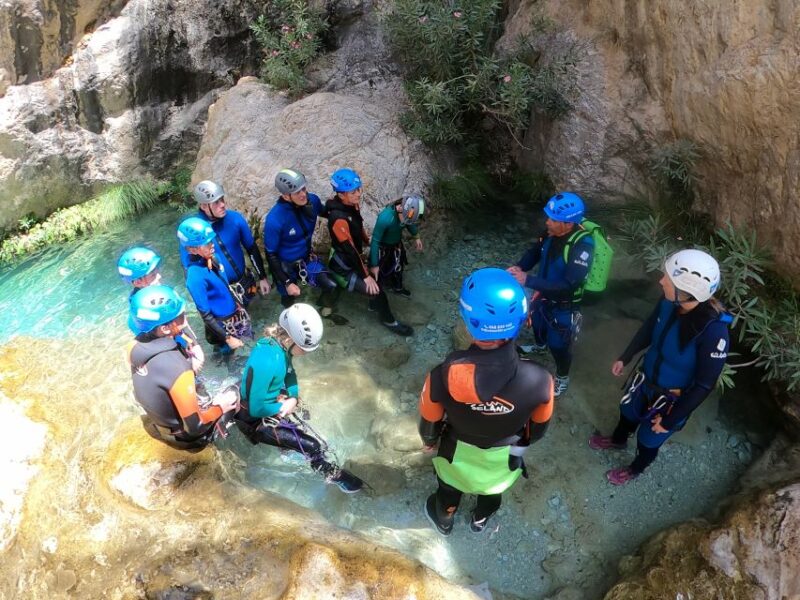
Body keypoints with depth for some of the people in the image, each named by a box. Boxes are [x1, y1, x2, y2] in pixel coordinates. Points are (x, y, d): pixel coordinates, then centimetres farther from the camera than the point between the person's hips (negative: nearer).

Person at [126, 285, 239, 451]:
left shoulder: (134, 347, -18)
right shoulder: (177, 369, -39)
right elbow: (195, 427, -30)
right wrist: (220, 408, -14)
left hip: (155, 423, 6)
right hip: (186, 435, -6)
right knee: (233, 394, 13)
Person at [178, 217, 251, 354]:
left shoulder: (210, 258, -8)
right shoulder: (195, 276, -30)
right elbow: (206, 315, -24)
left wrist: (238, 304, 18)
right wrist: (227, 338, -20)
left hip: (236, 314, 7)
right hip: (223, 326, -7)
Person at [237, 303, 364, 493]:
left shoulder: (279, 344, -11)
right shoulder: (266, 362, -37)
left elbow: (289, 374, 6)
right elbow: (256, 408, -29)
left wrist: (293, 398, -11)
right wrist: (283, 407, -14)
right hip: (258, 420, -8)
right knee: (312, 446, -6)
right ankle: (332, 474, 17)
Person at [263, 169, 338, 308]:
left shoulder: (312, 200, -20)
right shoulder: (274, 219, -34)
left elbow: (325, 213, 9)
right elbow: (271, 254, -21)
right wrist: (287, 283, -22)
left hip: (307, 258, 4)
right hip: (285, 266, -4)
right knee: (289, 302, 18)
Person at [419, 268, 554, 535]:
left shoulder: (444, 377, -40)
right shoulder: (539, 380, -37)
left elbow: (430, 421, -18)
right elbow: (539, 424, -14)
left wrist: (428, 440, 6)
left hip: (459, 451, -1)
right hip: (505, 454, 1)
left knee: (450, 488, 34)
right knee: (493, 490, 36)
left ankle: (443, 521, 65)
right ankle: (480, 520, 67)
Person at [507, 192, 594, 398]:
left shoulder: (582, 245, -35)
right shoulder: (551, 232, -16)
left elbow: (569, 285, -39)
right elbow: (534, 252, 2)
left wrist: (528, 281, -43)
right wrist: (519, 267, -20)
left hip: (563, 306, -6)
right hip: (543, 296, 7)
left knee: (558, 344, 12)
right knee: (538, 323, 32)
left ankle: (562, 378, 42)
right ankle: (540, 346, 67)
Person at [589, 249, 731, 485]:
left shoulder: (713, 331, -37)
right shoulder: (669, 302, -22)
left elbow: (704, 385, -26)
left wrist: (670, 420, -17)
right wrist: (625, 358, 13)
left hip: (672, 398, -5)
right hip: (646, 378, 5)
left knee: (649, 438, 21)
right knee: (628, 412, 31)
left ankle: (636, 468, 54)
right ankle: (618, 440, 64)